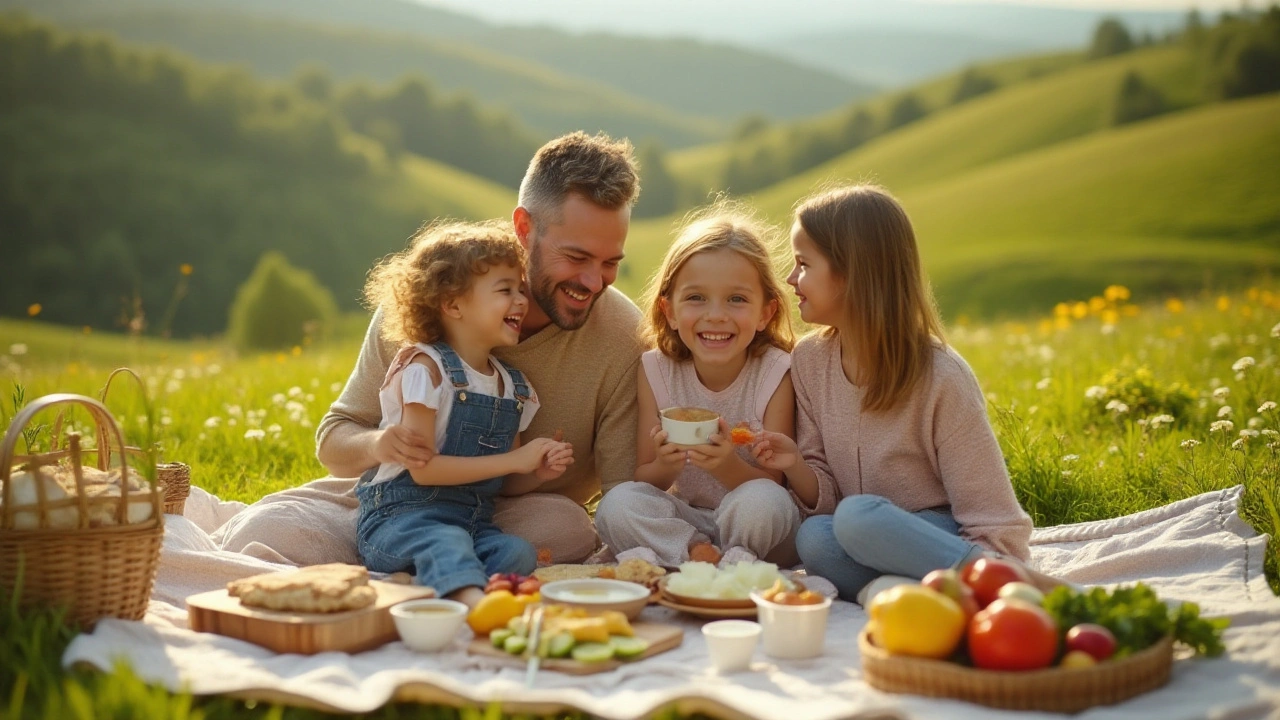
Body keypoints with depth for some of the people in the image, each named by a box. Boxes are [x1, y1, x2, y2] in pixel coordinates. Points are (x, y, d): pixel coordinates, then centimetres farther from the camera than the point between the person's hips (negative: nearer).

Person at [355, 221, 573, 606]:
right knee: (446, 545, -38)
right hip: (401, 517, -6)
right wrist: (516, 459, -14)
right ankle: (471, 596, -66)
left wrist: (538, 473, -2)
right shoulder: (425, 368, -6)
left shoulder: (514, 386, 14)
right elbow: (422, 468, -15)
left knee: (519, 553, -24)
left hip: (473, 523, 7)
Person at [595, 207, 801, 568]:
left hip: (750, 526, -3)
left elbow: (771, 484, -15)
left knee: (761, 500, -34)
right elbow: (644, 480, -4)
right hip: (683, 517, 3)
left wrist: (729, 466, -37)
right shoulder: (655, 370, -7)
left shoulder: (775, 372, -15)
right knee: (618, 502, -24)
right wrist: (665, 466, -28)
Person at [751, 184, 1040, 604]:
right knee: (814, 537, -29)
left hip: (944, 544, -4)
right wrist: (796, 465, -15)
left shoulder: (940, 377, -16)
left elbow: (998, 530, -12)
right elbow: (824, 497, 4)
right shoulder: (809, 361, 1)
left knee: (857, 517, -35)